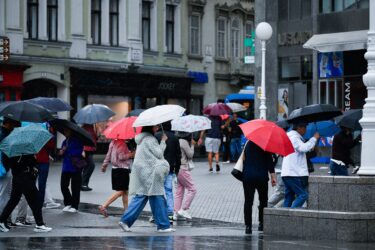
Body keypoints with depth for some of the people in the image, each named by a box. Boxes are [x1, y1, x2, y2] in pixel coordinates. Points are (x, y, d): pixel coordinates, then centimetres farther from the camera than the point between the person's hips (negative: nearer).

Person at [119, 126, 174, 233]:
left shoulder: (143, 138, 17)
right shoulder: (149, 139, -13)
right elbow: (159, 154, -11)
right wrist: (163, 141, -2)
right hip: (149, 172, -9)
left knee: (140, 198, 8)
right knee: (157, 198, -3)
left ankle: (126, 220, 2)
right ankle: (163, 225, 2)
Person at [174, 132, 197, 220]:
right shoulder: (184, 142, -14)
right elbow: (190, 155, -8)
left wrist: (191, 144, 11)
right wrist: (192, 145, 2)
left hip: (177, 169, 9)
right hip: (183, 169, -9)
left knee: (179, 191, 11)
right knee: (192, 189, -2)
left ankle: (176, 212, 10)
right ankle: (184, 209, -6)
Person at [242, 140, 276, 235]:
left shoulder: (248, 144, 5)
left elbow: (244, 159, 9)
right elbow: (269, 161, -8)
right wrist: (273, 175, -5)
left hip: (247, 177, 2)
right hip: (261, 177, -2)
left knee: (248, 202, 3)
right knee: (263, 200, 15)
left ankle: (248, 226, -4)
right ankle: (261, 223, 14)